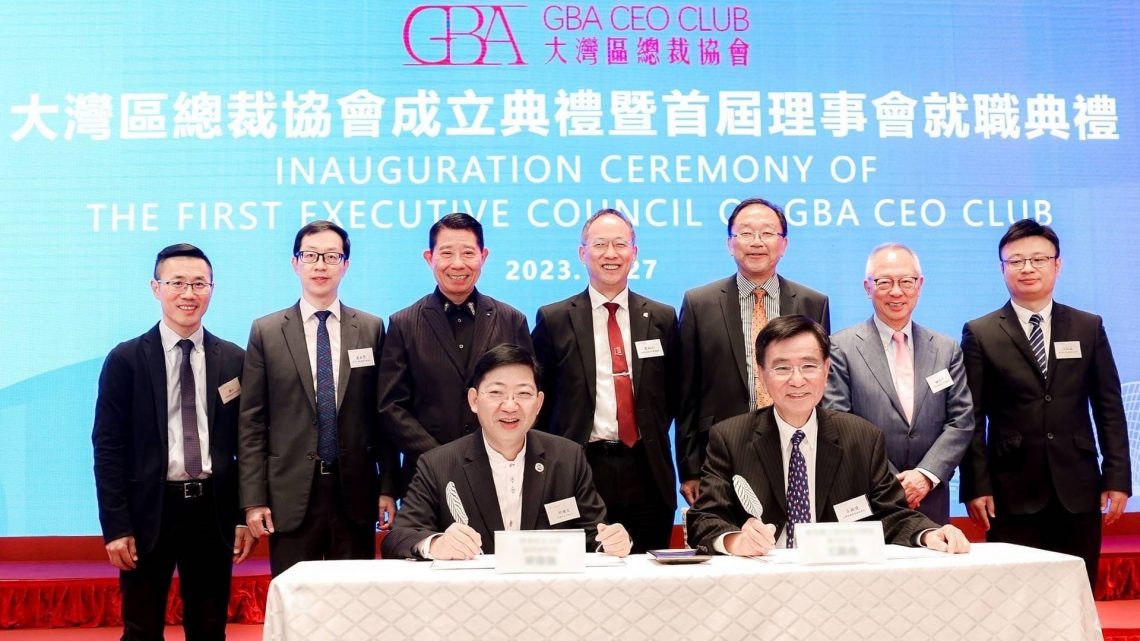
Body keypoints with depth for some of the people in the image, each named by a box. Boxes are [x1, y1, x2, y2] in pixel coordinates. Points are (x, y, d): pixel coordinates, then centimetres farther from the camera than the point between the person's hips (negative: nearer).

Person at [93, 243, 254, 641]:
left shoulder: (234, 360, 4)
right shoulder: (126, 360, -2)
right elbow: (108, 448, -3)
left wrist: (245, 516, 3)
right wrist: (116, 527, -8)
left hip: (213, 510, 2)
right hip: (149, 510, -2)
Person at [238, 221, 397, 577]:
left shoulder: (371, 329, 6)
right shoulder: (266, 332, 4)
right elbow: (252, 422, 2)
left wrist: (388, 488, 2)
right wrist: (253, 499, -3)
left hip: (355, 492, 1)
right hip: (290, 493, -1)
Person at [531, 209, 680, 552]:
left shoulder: (662, 318, 9)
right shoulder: (553, 319, 3)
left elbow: (671, 395, 16)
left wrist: (652, 443, 7)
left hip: (647, 475, 2)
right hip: (578, 472, -2)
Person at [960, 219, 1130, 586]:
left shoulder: (1088, 328, 9)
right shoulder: (980, 334, 2)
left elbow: (1109, 408, 8)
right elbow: (972, 419, -1)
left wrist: (1117, 477, 2)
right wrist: (976, 487, -6)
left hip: (1078, 490, 2)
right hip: (1013, 495, -2)